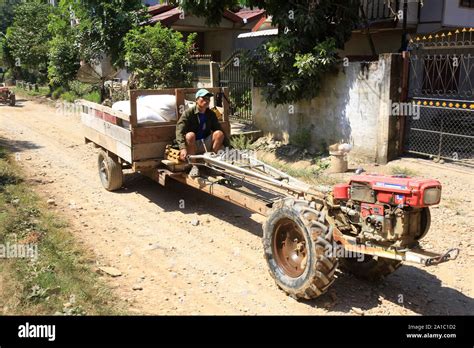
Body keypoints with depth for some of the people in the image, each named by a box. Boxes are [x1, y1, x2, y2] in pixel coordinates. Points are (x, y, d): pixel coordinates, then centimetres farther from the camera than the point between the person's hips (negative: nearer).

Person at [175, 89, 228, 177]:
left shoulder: (211, 114, 3)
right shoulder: (188, 113, -12)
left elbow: (219, 129, 2)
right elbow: (179, 131, -23)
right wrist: (183, 148, -39)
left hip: (206, 145, 4)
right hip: (192, 146, -3)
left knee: (219, 133, -19)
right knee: (190, 135, -34)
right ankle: (194, 165, -23)